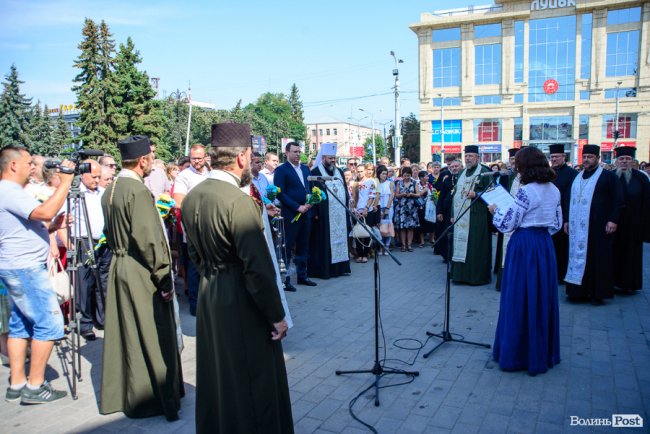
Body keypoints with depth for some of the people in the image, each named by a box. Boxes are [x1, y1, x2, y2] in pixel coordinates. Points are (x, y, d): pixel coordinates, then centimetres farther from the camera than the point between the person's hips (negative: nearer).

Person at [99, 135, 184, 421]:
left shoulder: (110, 189, 8)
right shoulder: (138, 191, -20)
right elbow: (147, 239, -23)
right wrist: (163, 277, -17)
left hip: (119, 266, 9)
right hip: (140, 272, -9)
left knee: (125, 333, 19)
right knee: (150, 336, 3)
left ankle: (119, 394, 33)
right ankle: (158, 398, 16)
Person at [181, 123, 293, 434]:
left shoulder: (191, 198, 1)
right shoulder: (239, 201, -23)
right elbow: (258, 267, -23)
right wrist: (276, 316, -13)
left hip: (207, 296, 8)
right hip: (242, 303, -8)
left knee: (216, 376, 24)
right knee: (254, 381, 9)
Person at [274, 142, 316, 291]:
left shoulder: (305, 168, 14)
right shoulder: (281, 170, -6)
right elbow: (280, 193, -12)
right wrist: (297, 207, -16)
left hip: (306, 213, 6)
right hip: (290, 215, -6)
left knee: (303, 247, 13)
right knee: (287, 248, -2)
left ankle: (302, 276, 23)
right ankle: (284, 280, 5)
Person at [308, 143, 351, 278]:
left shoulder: (339, 172, 15)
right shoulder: (315, 173, -6)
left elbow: (345, 191, 20)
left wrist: (347, 207, 12)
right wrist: (315, 213, -15)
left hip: (340, 213, 7)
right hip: (324, 214, -7)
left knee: (340, 238, 9)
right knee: (323, 241, -4)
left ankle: (339, 266, 16)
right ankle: (322, 269, 2)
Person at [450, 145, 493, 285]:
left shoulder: (484, 172, -3)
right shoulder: (462, 173, 18)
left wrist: (476, 194, -20)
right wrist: (453, 214, 15)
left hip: (476, 216, -7)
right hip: (460, 217, 7)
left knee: (475, 246, -4)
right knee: (460, 245, 8)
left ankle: (476, 275, 6)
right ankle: (460, 274, 16)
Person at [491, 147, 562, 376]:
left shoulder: (527, 191, -17)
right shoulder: (554, 190, 7)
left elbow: (508, 224, -15)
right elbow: (557, 224, 13)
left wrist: (496, 210, 2)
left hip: (524, 246, -7)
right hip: (545, 245, 8)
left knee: (520, 298, 3)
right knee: (543, 297, 16)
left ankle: (517, 354, 14)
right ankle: (543, 352, 28)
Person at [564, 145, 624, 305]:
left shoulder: (608, 176, -1)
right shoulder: (577, 178, 15)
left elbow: (618, 200, -5)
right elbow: (570, 200, 19)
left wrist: (613, 220, -13)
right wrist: (567, 220, 13)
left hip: (598, 227, -5)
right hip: (577, 227, 5)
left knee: (598, 259, 0)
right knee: (577, 257, 4)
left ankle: (597, 293, 8)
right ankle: (578, 291, 10)